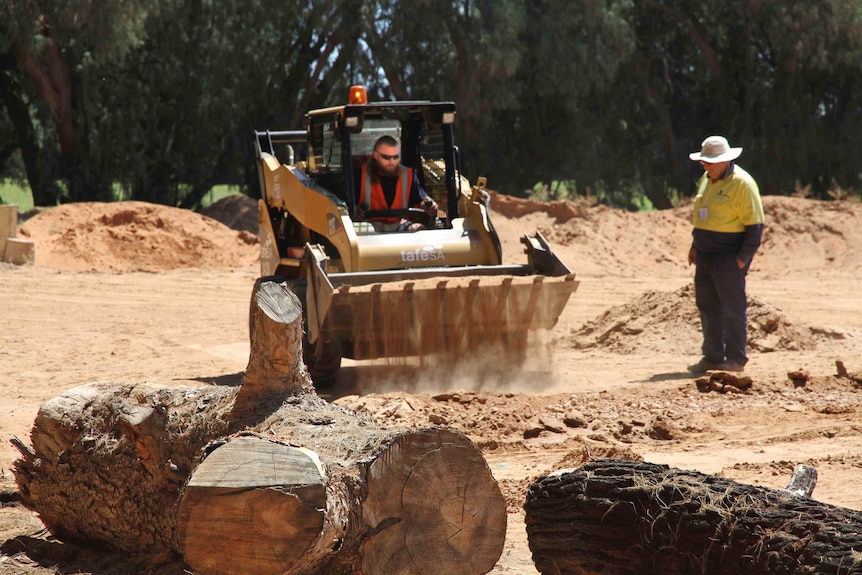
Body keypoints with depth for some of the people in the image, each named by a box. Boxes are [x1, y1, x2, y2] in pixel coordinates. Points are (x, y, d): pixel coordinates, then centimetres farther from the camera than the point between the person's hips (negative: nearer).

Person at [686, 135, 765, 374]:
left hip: (729, 257, -8)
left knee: (732, 309, -3)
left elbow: (755, 226, -13)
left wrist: (743, 257, -16)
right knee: (707, 307, 11)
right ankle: (712, 357, 19)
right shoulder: (706, 179, 14)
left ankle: (736, 359, 3)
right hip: (705, 256, 8)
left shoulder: (742, 183, -12)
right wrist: (695, 245, 16)